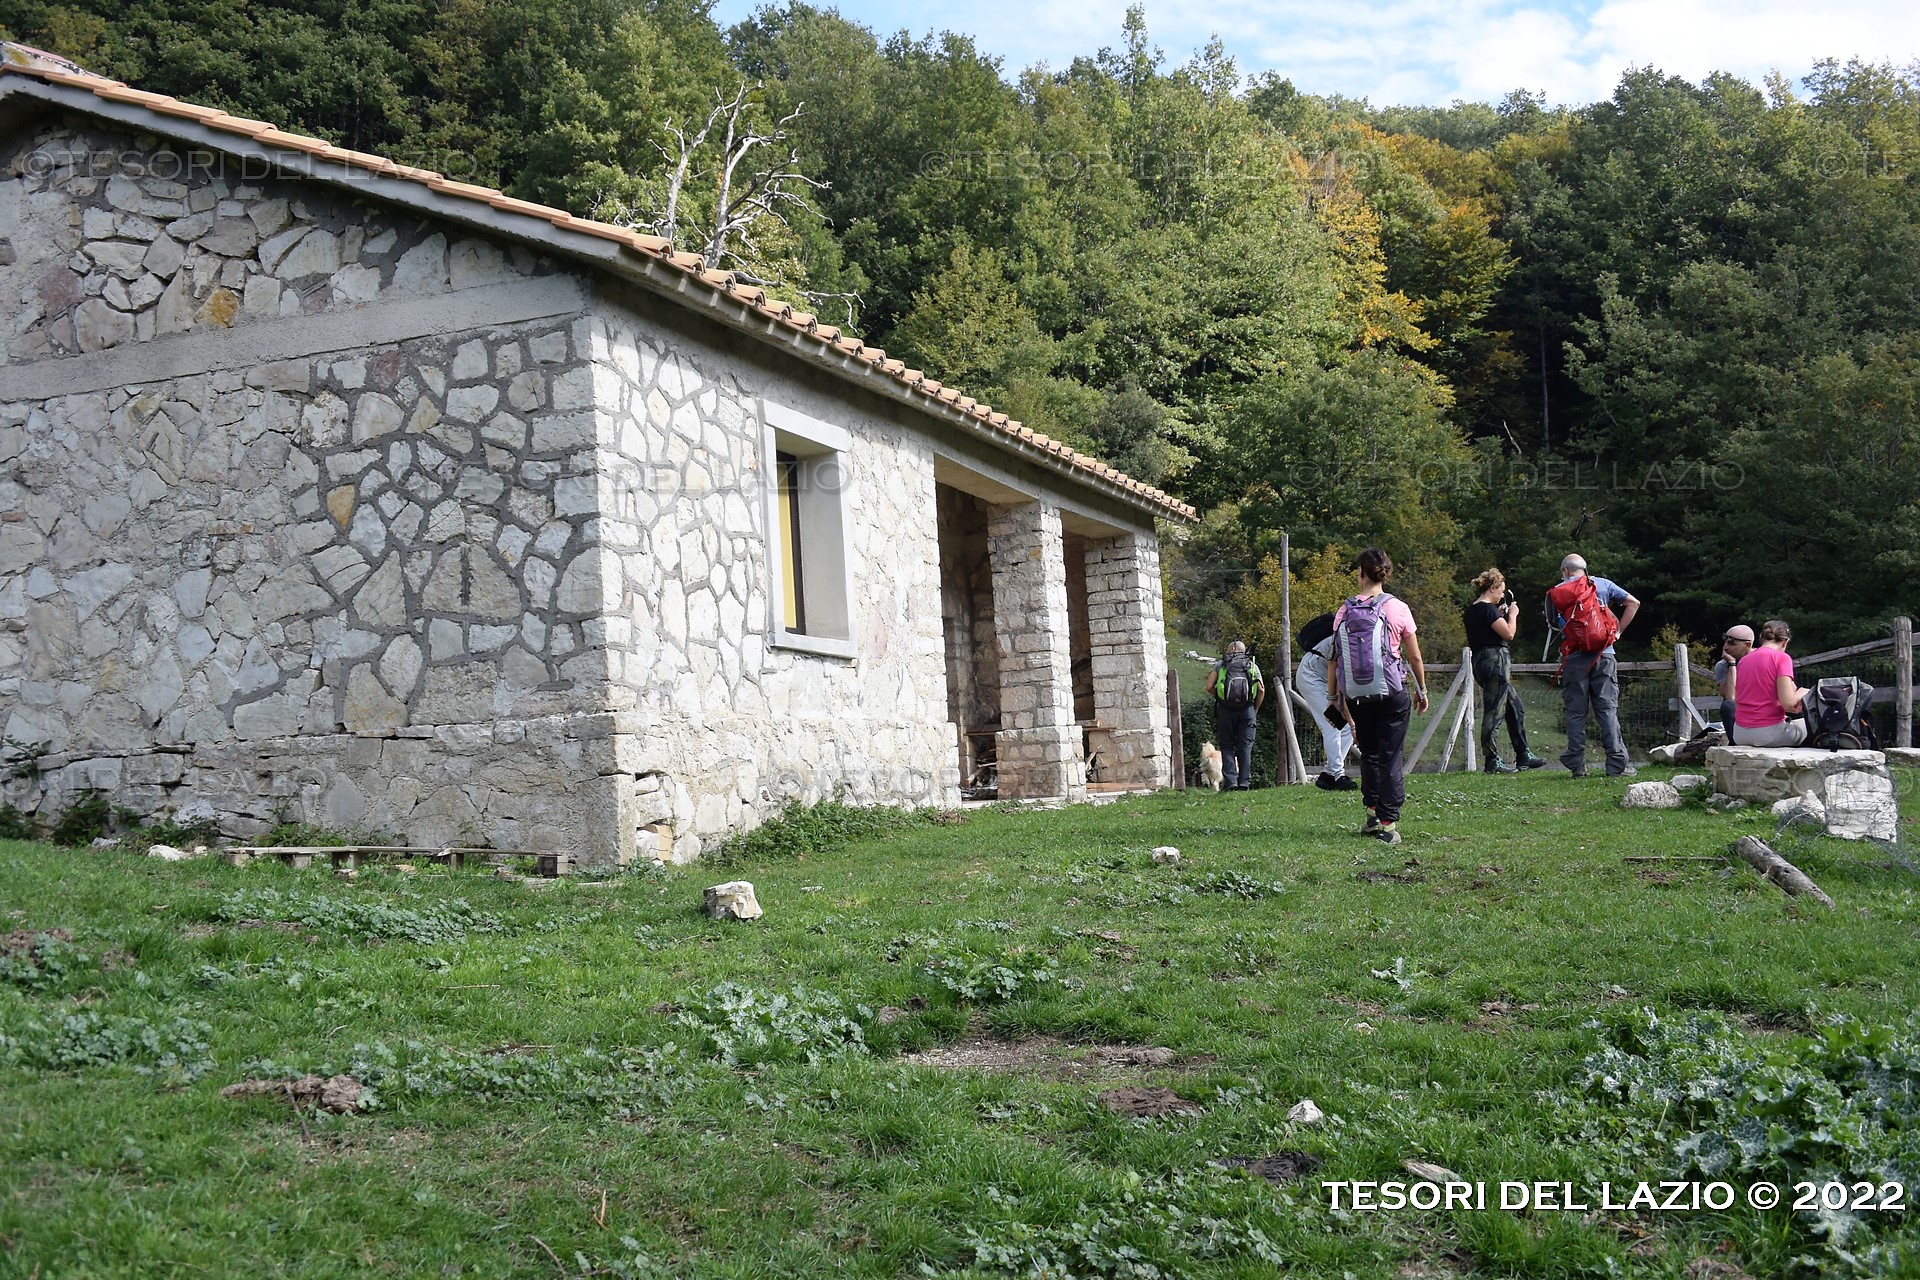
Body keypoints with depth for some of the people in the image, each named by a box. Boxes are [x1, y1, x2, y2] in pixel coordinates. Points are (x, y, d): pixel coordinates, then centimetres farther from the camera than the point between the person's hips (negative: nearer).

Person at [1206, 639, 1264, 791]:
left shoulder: (1220, 664, 13)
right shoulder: (1253, 665, 16)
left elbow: (1209, 687, 2)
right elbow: (1261, 690, 3)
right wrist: (1255, 709, 14)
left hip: (1225, 709, -1)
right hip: (1247, 709, 1)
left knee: (1227, 746, 5)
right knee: (1245, 746, 4)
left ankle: (1230, 781, -5)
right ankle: (1244, 782, -2)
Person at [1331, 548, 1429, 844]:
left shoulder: (1344, 612, -1)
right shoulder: (1397, 609, -5)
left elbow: (1335, 658, 2)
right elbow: (1415, 657, 1)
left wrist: (1336, 697, 12)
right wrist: (1422, 690, 15)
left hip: (1357, 696, 2)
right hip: (1393, 694, -2)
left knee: (1368, 754, 18)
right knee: (1390, 757, 1)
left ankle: (1372, 812, 12)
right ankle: (1388, 823, -2)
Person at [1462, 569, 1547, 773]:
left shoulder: (1472, 609, 14)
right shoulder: (1488, 609, -14)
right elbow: (1509, 633, -15)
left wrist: (1499, 615, 18)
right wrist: (1512, 615, 0)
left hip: (1481, 662, 10)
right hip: (1495, 661, -10)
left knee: (1516, 709, 16)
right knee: (1494, 712, -6)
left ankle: (1523, 756, 22)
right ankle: (1492, 762, -3)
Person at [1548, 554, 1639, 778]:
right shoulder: (1603, 585, 10)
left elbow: (1553, 621, 4)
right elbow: (1633, 603, 4)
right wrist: (1617, 631, 6)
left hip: (1574, 657, -1)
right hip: (1603, 654, 1)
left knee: (1576, 712, 3)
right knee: (1608, 709, 1)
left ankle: (1577, 765, 2)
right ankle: (1617, 765, -3)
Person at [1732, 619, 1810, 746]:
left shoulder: (1743, 660, 10)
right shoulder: (1781, 658, -6)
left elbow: (1735, 699, 9)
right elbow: (1788, 702, -14)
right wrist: (1801, 694, 5)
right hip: (1768, 733, -5)